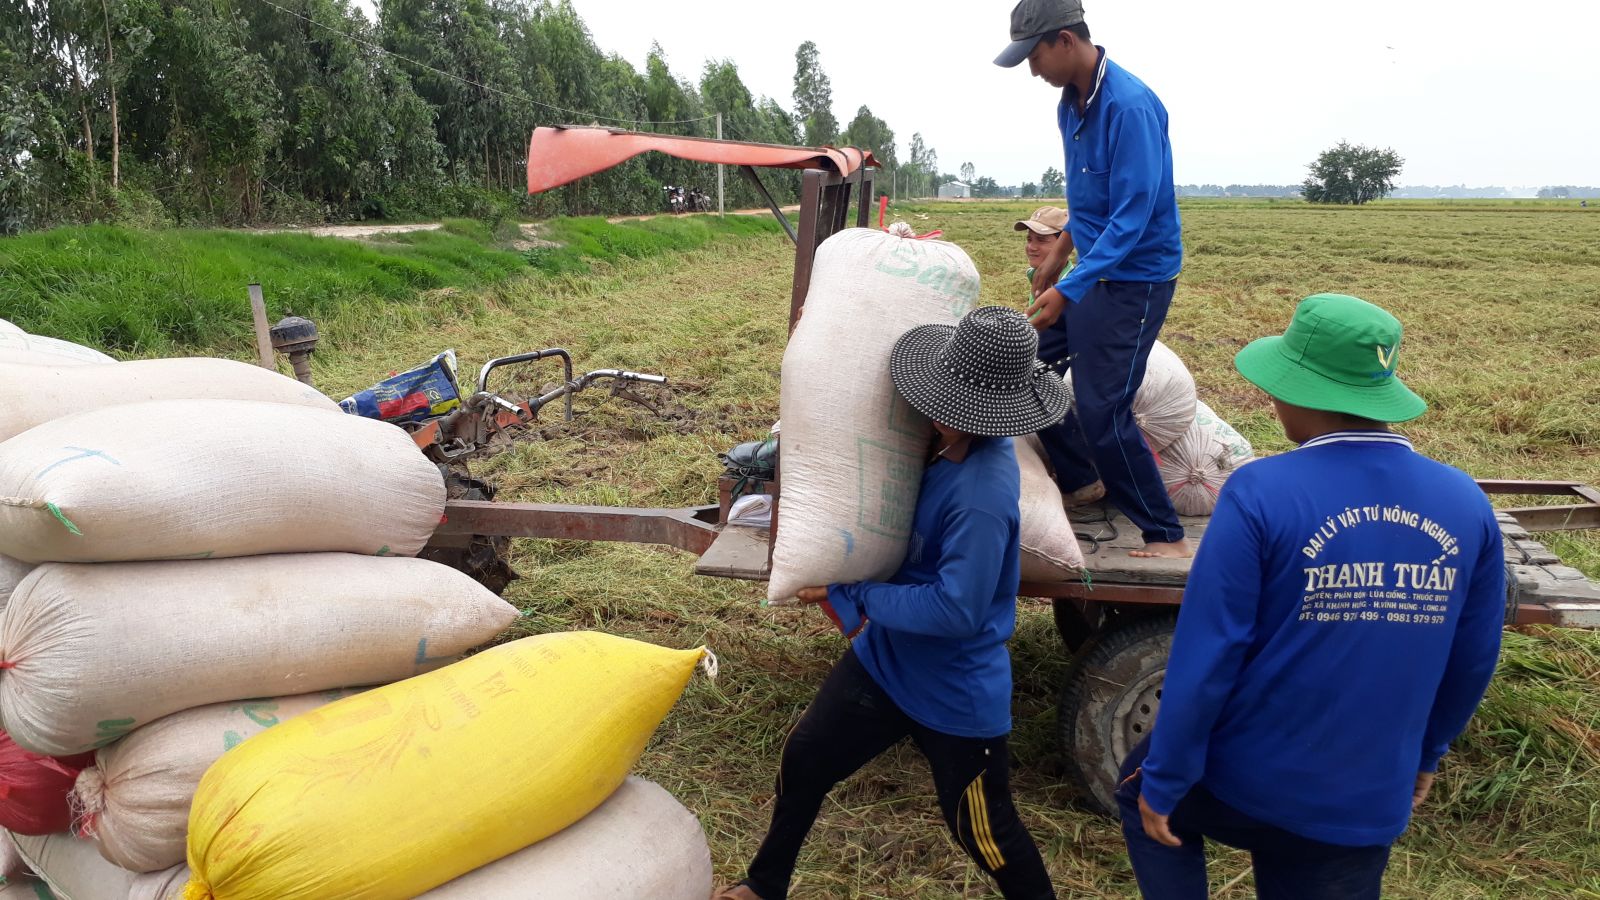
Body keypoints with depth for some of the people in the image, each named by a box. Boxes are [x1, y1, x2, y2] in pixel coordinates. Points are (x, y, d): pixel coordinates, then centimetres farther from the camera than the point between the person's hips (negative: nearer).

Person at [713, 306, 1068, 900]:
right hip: (886, 659, 9)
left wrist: (850, 594, -23)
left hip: (955, 693, -9)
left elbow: (956, 609, -32)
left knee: (983, 833, 10)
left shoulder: (982, 494, -33)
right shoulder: (949, 449, -8)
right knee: (803, 762, 22)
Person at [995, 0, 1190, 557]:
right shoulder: (1071, 104, 5)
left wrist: (1068, 290, -28)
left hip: (1135, 279, -9)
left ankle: (1167, 538, 5)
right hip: (1091, 266, 9)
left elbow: (1132, 217, -26)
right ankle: (1082, 481, 29)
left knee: (1102, 413, -10)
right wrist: (1059, 253, 23)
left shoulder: (1129, 106, -23)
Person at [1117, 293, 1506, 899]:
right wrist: (1424, 753, 22)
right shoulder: (1467, 505, -7)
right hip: (1369, 802, 4)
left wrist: (1163, 781, -8)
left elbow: (1206, 656, -20)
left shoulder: (1260, 494, -23)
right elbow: (1473, 662, 5)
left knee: (1141, 792, 28)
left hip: (1246, 781, -4)